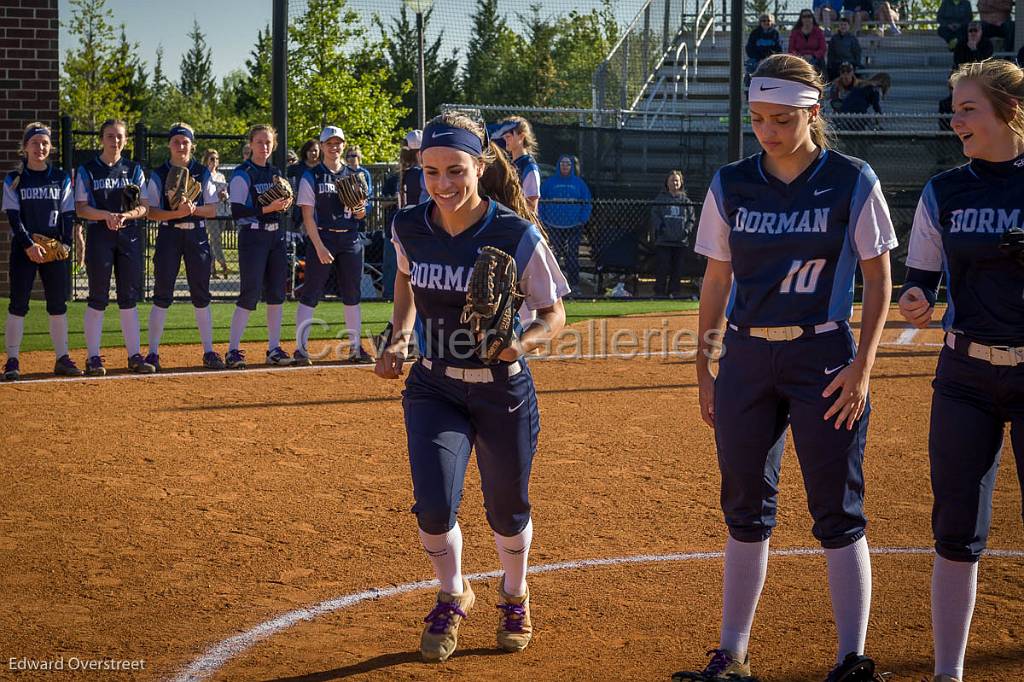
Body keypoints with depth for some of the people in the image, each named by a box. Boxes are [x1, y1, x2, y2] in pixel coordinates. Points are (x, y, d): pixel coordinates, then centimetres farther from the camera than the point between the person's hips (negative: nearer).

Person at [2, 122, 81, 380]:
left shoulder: (61, 179, 9)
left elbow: (67, 214, 6)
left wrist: (66, 243, -8)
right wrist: (29, 245, -17)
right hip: (23, 249, -2)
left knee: (58, 304, 3)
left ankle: (62, 359, 9)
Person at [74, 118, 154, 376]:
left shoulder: (134, 170, 11)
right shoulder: (87, 171, 4)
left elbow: (143, 207, 6)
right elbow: (81, 209, -2)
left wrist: (125, 215, -15)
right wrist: (106, 215, -19)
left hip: (130, 236, 3)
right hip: (99, 235, -2)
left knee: (129, 298, 4)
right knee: (98, 298, -3)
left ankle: (134, 355, 9)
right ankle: (93, 357, 2)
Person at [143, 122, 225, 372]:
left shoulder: (202, 173, 7)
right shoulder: (158, 175, 2)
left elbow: (212, 210, 4)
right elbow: (151, 211, -4)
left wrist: (193, 209, -16)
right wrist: (177, 213, -20)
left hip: (197, 236, 2)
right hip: (168, 235, -2)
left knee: (201, 294, 4)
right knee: (162, 295, -4)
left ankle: (209, 351, 10)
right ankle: (153, 353, 0)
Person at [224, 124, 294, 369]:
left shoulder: (276, 174, 15)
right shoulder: (242, 175, -7)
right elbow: (237, 212, -14)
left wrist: (285, 204, -1)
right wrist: (267, 208, -22)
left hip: (276, 237, 7)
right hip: (253, 237, -7)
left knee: (276, 293, 6)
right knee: (250, 294, -10)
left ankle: (274, 349, 13)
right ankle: (233, 350, -5)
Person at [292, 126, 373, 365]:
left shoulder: (352, 175, 12)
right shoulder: (311, 176, -1)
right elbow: (308, 216, -7)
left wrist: (361, 212, -9)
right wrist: (319, 247, -16)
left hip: (350, 239, 5)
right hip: (322, 237, -4)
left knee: (352, 295, 7)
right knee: (311, 294, -5)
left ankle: (355, 348, 14)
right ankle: (301, 348, -2)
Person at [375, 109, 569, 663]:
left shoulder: (517, 235, -20)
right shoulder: (409, 227, -9)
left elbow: (553, 313, -9)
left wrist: (523, 342, -30)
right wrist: (399, 337, 1)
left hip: (504, 393, -2)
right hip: (434, 389, 2)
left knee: (507, 511, 11)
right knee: (434, 507, -13)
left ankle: (514, 595, 45)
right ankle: (452, 598, 18)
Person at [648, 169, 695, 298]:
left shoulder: (686, 200, 14)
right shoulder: (660, 198, 7)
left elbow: (691, 218, 14)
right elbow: (654, 215, 1)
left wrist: (688, 229, -4)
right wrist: (660, 228, -14)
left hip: (681, 240, 3)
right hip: (664, 240, -3)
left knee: (677, 268, 2)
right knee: (663, 268, -6)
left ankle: (673, 292, 8)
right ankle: (659, 292, -1)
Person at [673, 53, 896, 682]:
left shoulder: (852, 182, -4)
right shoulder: (731, 185, 4)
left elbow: (878, 281, -2)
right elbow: (716, 282, 11)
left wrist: (862, 367, -10)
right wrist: (705, 369, 8)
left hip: (823, 358, -3)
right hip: (746, 359, 4)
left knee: (839, 515, -2)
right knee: (747, 510, 10)